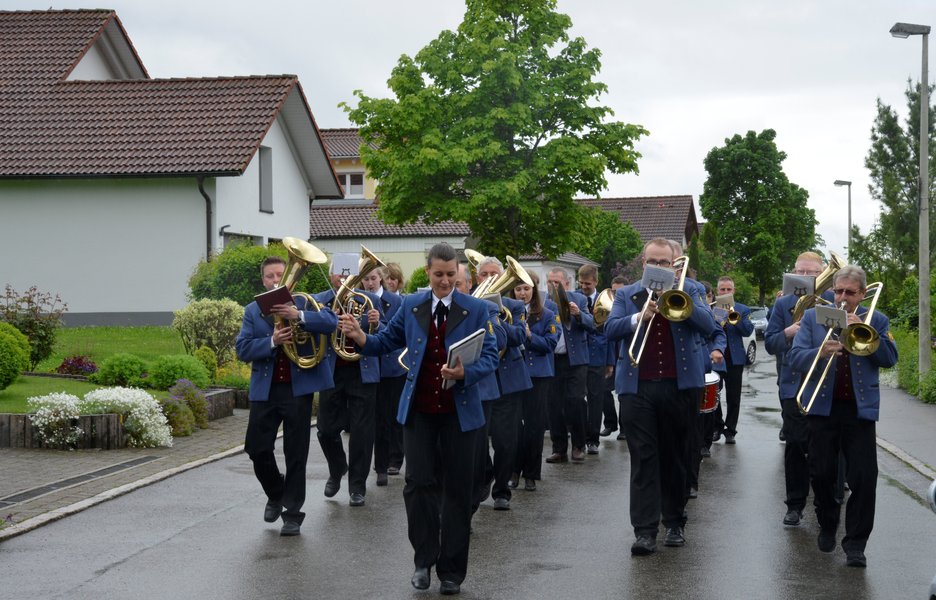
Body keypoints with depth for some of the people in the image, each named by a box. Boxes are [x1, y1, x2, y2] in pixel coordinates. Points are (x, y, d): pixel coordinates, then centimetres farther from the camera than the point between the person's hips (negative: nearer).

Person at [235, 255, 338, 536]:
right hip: (265, 389, 2)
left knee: (296, 454, 2)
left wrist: (299, 316, -27)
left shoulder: (305, 303, 3)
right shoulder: (253, 311, 8)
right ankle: (275, 493, 30)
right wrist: (272, 342, -20)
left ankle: (292, 513, 13)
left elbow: (331, 321, -14)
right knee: (256, 448, 3)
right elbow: (242, 348, -4)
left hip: (299, 387, -2)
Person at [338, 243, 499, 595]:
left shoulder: (476, 309, -4)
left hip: (459, 411, -1)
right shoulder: (411, 306, 4)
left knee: (457, 490, 4)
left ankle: (451, 571, 14)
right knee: (418, 484, -2)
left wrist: (465, 373, -27)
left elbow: (490, 357, -8)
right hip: (418, 411, 2)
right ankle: (424, 559, 14)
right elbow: (387, 341, 9)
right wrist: (360, 337, -12)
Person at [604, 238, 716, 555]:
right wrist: (639, 317, -20)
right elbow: (610, 329, -4)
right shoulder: (626, 295, 10)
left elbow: (708, 326, -5)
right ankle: (644, 529, -8)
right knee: (643, 458, -5)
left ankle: (675, 522, 19)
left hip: (679, 386, 1)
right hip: (637, 387, -1)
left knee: (675, 457, 9)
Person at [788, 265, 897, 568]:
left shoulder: (875, 320, 7)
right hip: (822, 407, 1)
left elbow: (890, 358, -6)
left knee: (864, 478, -7)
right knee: (821, 474, 7)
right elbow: (795, 358, -4)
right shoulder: (813, 318, 6)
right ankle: (827, 527, 30)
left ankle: (856, 543, 1)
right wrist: (820, 352, -24)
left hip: (860, 408, -1)